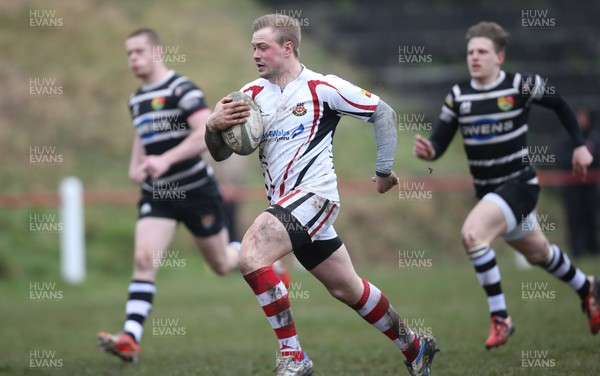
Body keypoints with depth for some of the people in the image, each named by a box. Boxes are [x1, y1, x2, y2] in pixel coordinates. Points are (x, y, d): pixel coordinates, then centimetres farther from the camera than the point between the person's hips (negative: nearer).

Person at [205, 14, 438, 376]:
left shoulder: (323, 87, -8)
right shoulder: (252, 94, 8)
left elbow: (384, 113, 0)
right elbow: (221, 153, 5)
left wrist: (385, 170, 4)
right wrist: (213, 127, -17)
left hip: (315, 193, -7)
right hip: (286, 204, 7)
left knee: (250, 253, -27)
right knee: (348, 289, 15)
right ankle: (416, 347, 34)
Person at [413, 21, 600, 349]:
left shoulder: (522, 86, -11)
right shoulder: (457, 96, -2)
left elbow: (560, 105, 6)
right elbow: (439, 143, -3)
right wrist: (427, 151, -25)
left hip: (519, 184, -5)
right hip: (486, 191, 6)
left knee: (472, 233, -28)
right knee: (537, 253, 22)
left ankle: (500, 318, -19)